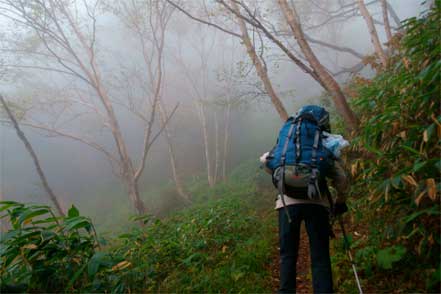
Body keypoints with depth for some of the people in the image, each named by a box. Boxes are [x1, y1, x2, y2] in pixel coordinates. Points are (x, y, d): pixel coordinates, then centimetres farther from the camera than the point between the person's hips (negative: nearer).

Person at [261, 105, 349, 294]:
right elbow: (341, 179, 5)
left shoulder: (286, 142, 17)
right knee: (320, 257, 6)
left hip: (287, 202, 1)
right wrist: (340, 203, 20)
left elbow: (265, 160, 7)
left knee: (288, 254, 12)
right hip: (316, 203, -1)